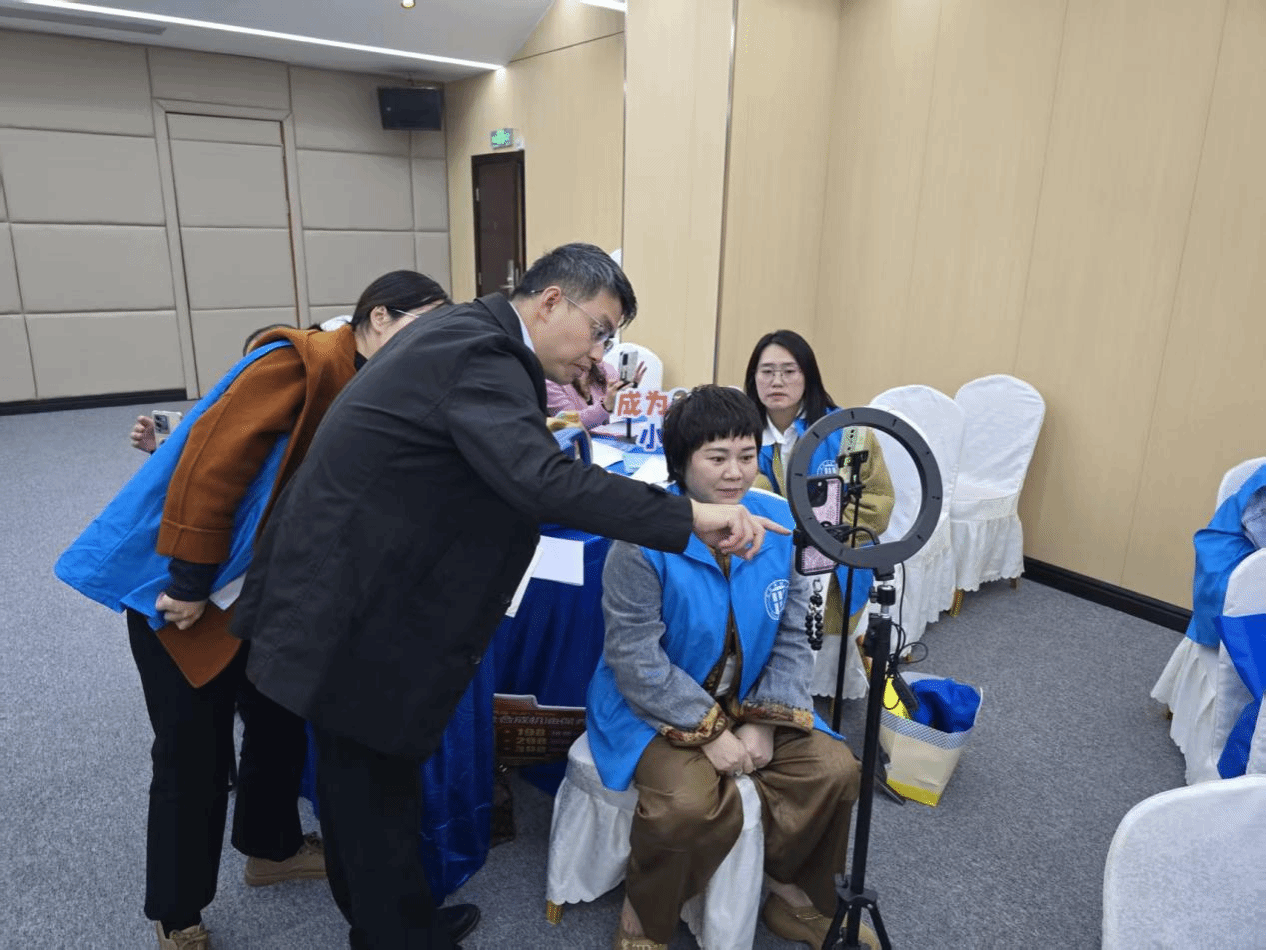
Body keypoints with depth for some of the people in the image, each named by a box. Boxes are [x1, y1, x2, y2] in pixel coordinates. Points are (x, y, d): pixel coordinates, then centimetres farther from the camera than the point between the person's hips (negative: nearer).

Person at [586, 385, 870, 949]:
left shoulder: (780, 522, -6)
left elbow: (792, 636, 0)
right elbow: (636, 659, -20)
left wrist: (764, 722, -11)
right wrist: (710, 733, -19)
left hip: (750, 698, 5)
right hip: (653, 706, -5)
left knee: (833, 770, -9)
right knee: (693, 803, -29)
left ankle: (795, 891, 20)